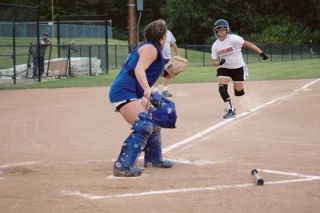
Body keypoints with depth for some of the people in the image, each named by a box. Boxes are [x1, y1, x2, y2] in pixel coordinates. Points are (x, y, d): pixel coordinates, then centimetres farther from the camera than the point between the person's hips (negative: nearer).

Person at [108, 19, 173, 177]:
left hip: (132, 93, 11)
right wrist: (147, 90, -39)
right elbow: (139, 69, -24)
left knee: (153, 122, 24)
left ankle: (153, 159, 39)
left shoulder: (147, 47, 21)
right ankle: (123, 166, -31)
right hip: (124, 92, -11)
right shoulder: (151, 48, -8)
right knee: (143, 126, -24)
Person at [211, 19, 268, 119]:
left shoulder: (233, 39, -19)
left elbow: (247, 44, -19)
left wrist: (260, 52, -26)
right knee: (222, 87, -14)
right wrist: (219, 62, -24)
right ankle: (230, 110, -3)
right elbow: (214, 61, 1)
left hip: (238, 67, -3)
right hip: (224, 68, 3)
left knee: (238, 91, 0)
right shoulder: (215, 46, -4)